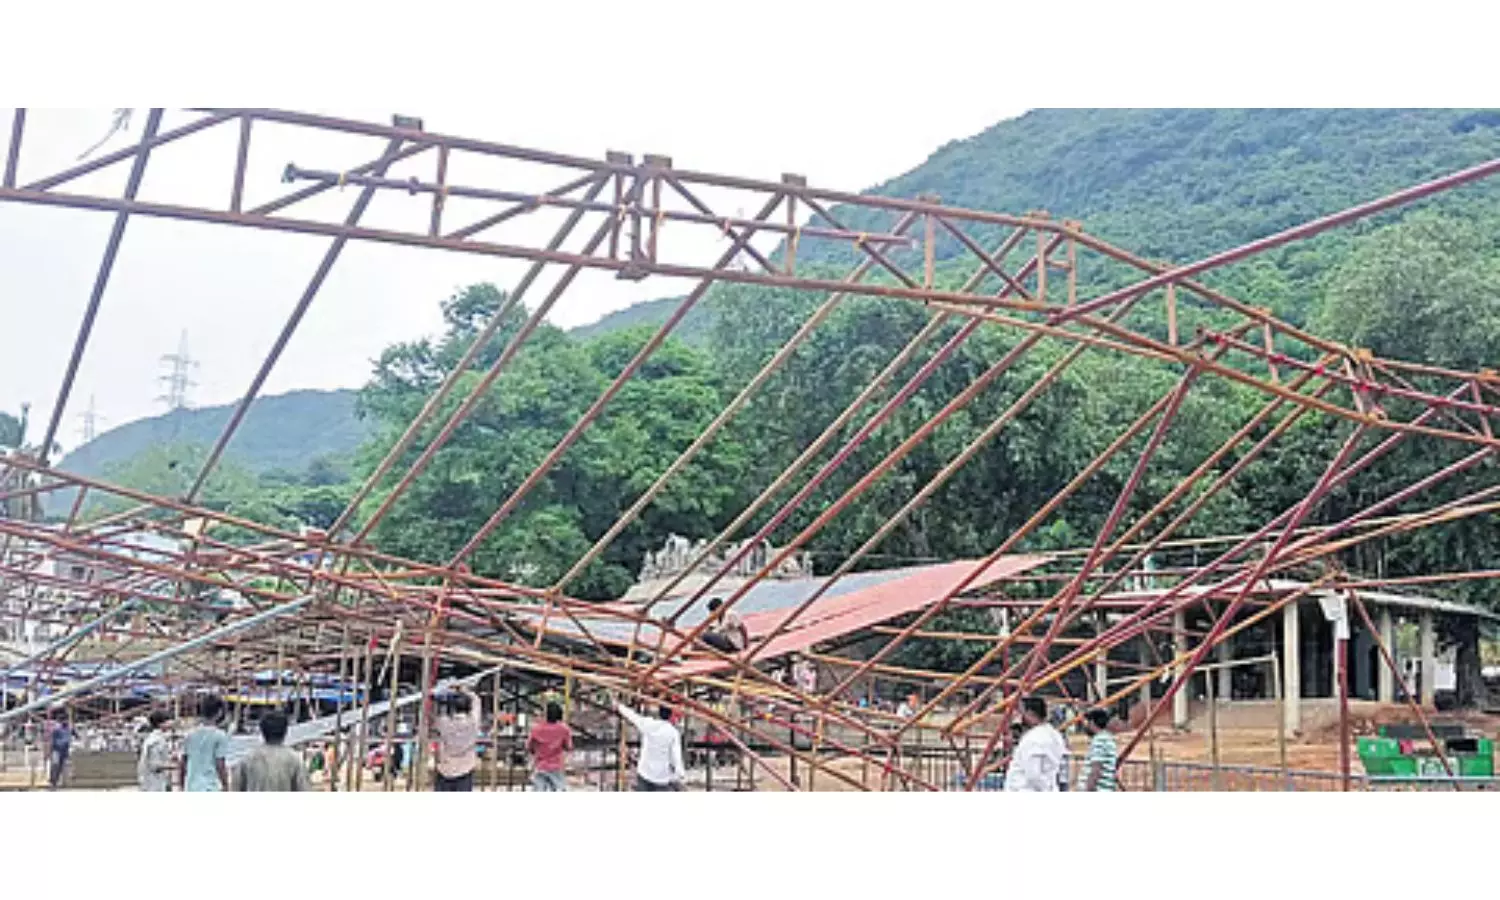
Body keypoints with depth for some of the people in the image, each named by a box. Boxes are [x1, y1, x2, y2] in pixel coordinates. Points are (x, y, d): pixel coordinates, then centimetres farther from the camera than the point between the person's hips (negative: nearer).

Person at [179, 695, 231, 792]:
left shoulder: (191, 734, 7)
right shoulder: (220, 735, -9)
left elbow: (182, 764, 11)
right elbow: (220, 765, -10)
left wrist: (182, 786, 21)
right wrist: (226, 787, -2)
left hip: (190, 789, 6)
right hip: (210, 789, -6)